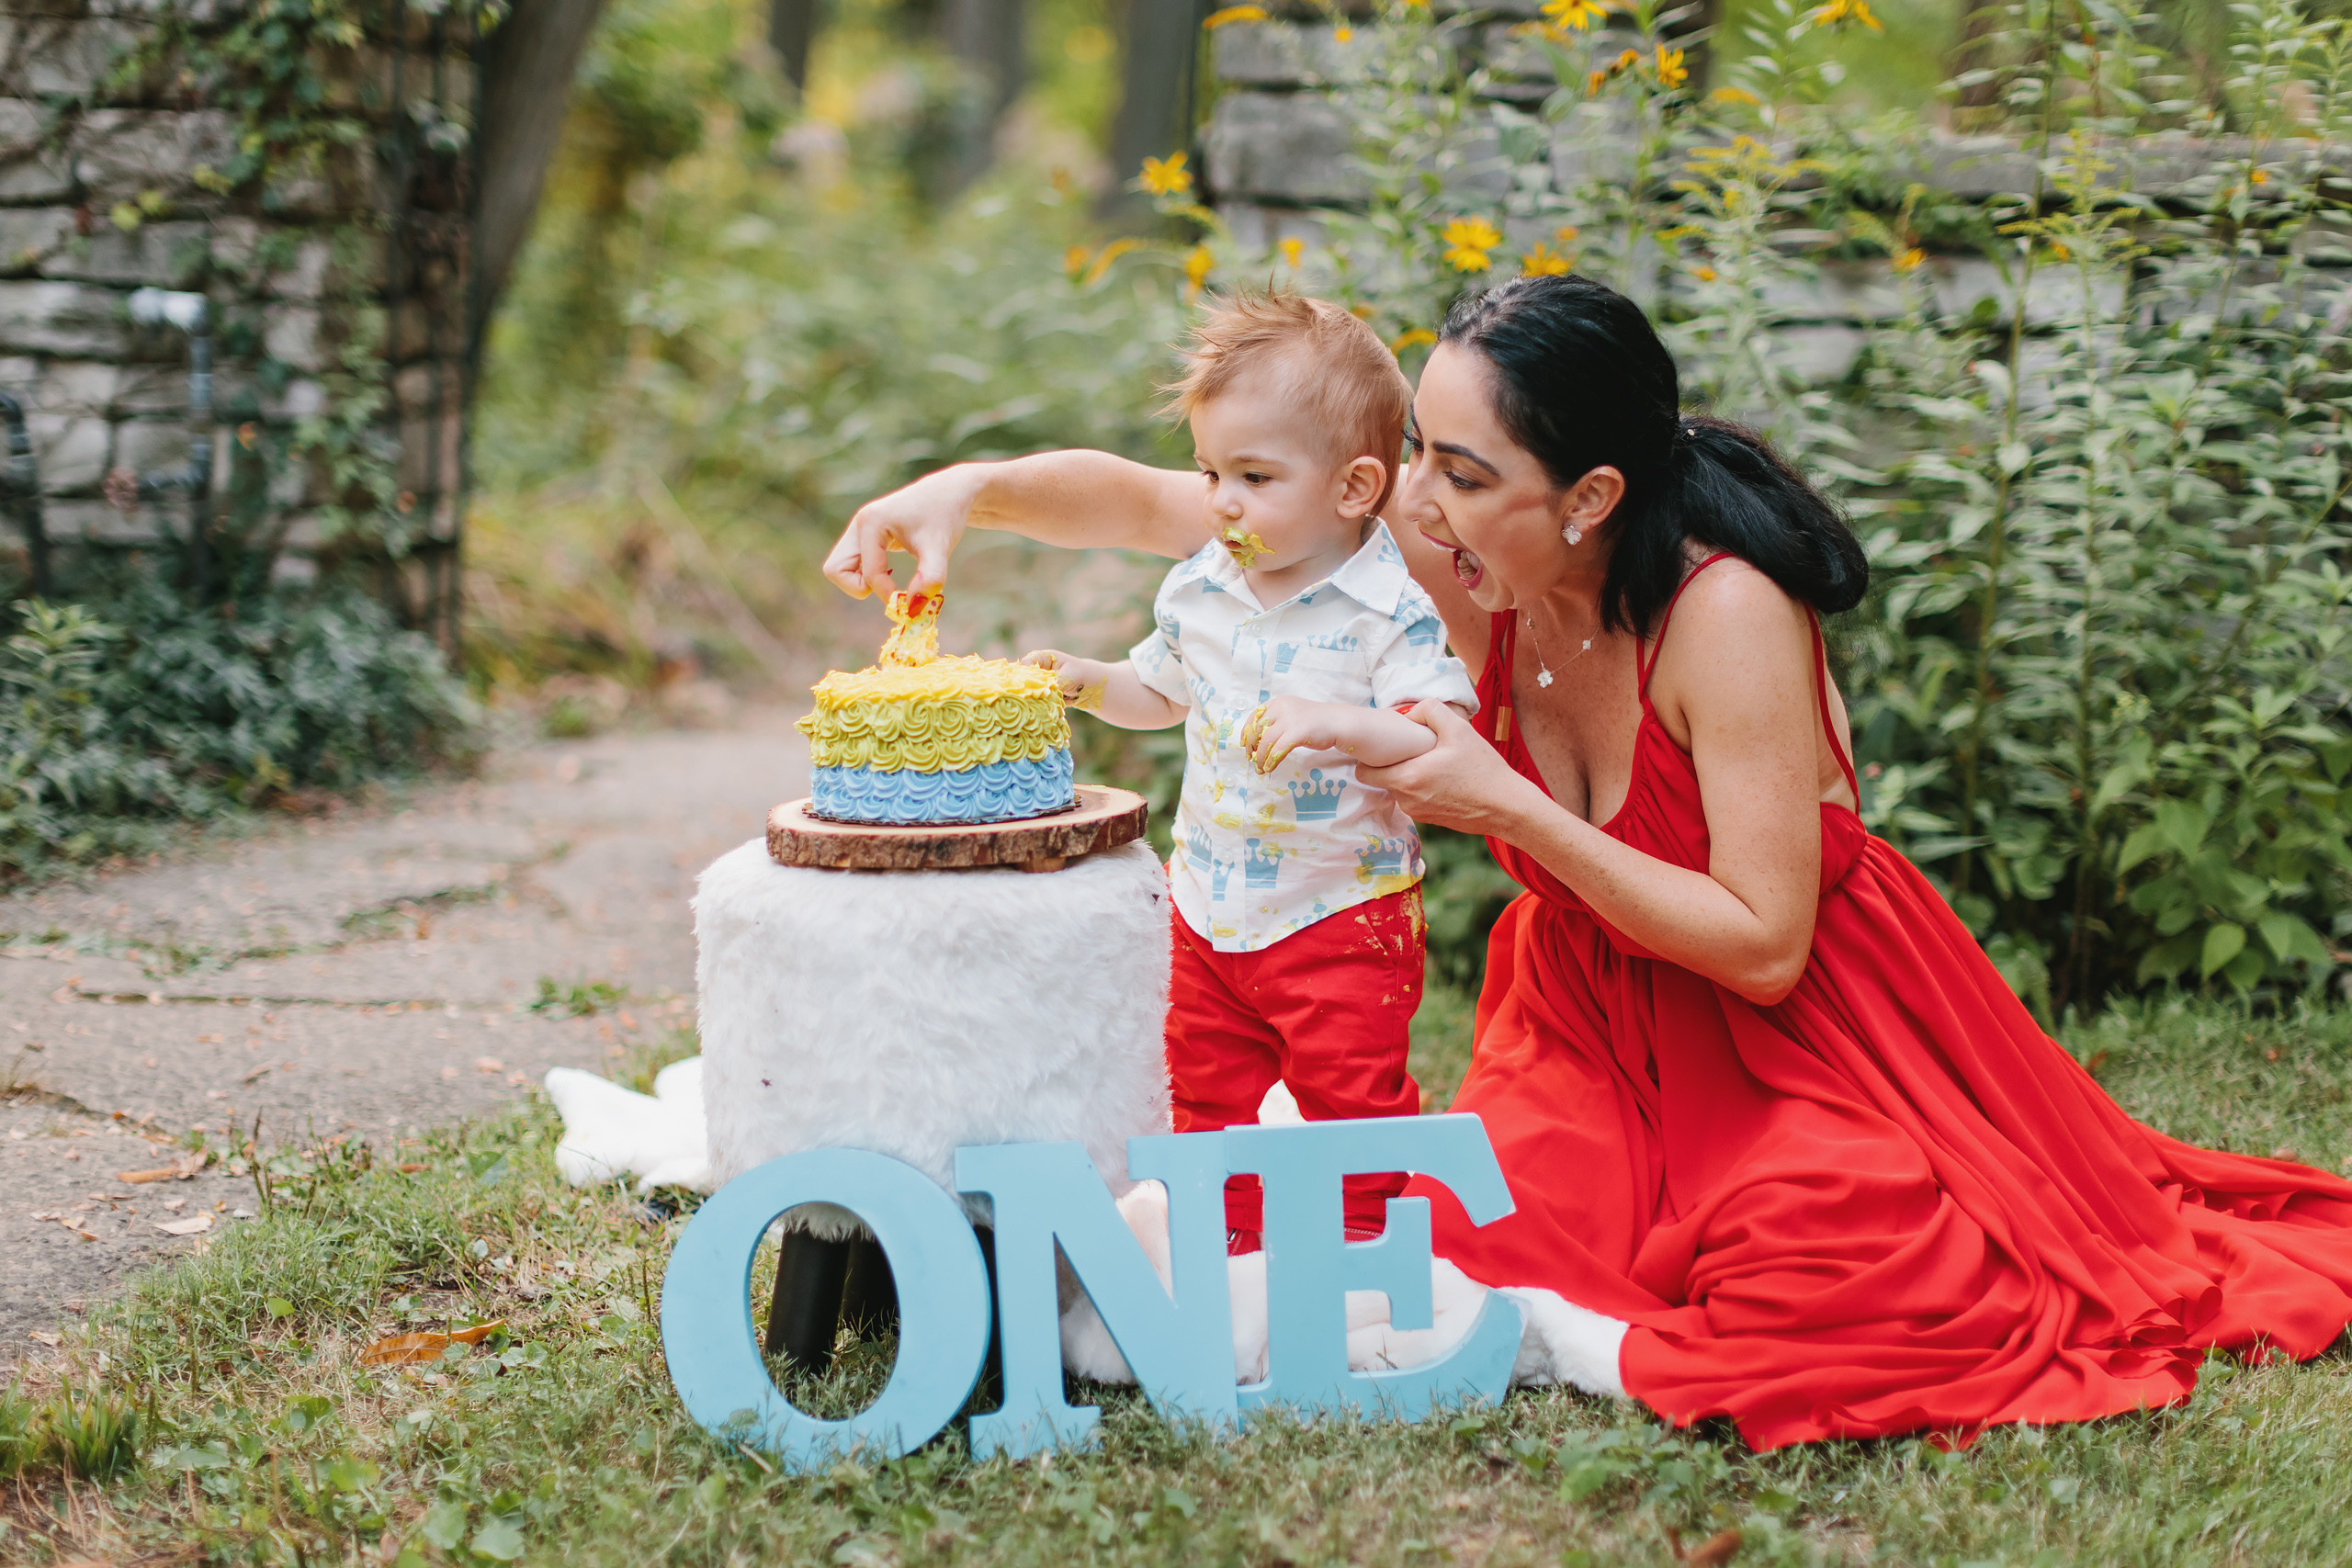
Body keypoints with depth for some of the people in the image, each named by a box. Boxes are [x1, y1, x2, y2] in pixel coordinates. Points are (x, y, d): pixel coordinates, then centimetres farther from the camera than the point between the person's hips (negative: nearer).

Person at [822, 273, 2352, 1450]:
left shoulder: (1726, 611, -28)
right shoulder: (1457, 557, -14)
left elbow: (1762, 945, -26)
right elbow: (1157, 505, -5)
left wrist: (1507, 806, -28)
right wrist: (968, 490, -20)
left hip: (1790, 1024, -5)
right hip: (1593, 1014, 5)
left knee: (1847, 1268, -31)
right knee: (1481, 1229, -18)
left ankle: (1560, 1338, -10)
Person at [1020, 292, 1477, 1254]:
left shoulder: (1393, 611, -18)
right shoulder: (1199, 589, 2)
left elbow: (1447, 748, -25)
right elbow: (1162, 694, 21)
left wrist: (1338, 723, -39)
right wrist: (1088, 683, 3)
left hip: (1343, 915, -6)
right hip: (1211, 908, 6)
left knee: (1351, 1101, -2)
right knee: (1208, 1090, 15)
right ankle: (1229, 1252, 31)